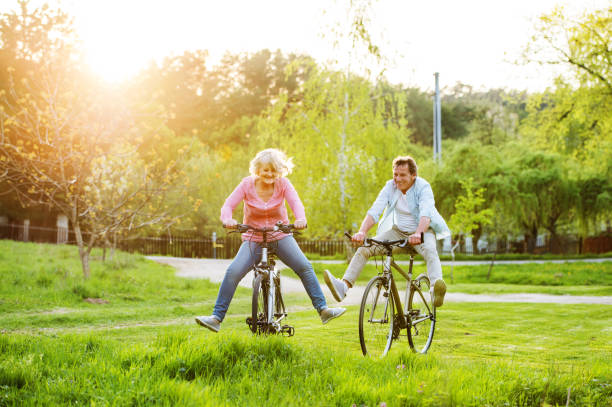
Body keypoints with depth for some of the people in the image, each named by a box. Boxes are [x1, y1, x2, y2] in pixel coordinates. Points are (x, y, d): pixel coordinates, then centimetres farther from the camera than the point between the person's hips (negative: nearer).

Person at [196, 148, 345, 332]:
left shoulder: (283, 184, -7)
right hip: (253, 238, -1)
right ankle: (216, 318, -14)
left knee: (304, 267, -17)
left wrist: (300, 219, -43)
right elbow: (228, 205, -15)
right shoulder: (247, 184, -8)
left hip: (280, 236, 1)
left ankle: (323, 309, -9)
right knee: (233, 272, -19)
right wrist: (227, 219, -39)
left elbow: (295, 202, -21)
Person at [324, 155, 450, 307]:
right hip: (398, 231, 4)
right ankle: (344, 286, -26)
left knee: (430, 250, -39)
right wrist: (362, 232, -37)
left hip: (423, 231, -4)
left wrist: (418, 234, -56)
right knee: (364, 248, -15)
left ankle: (435, 288, -60)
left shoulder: (423, 187, -19)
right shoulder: (390, 186, -8)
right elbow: (374, 210, -19)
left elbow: (426, 213, -35)